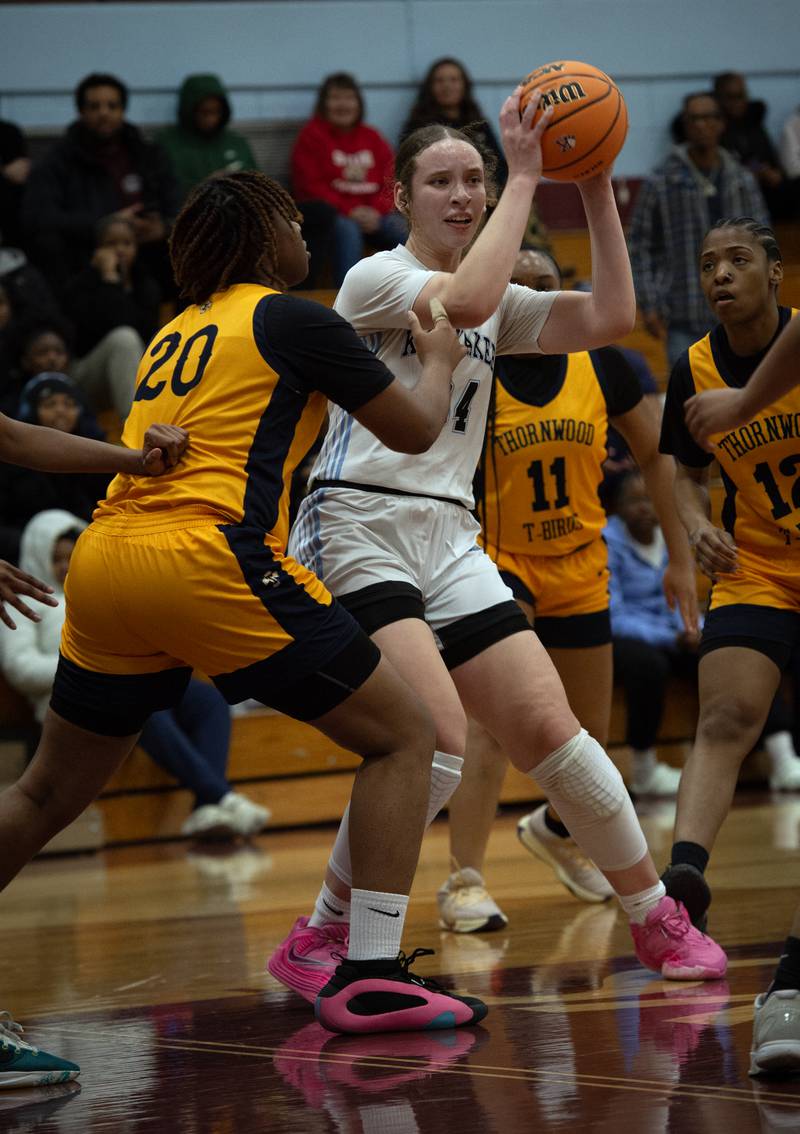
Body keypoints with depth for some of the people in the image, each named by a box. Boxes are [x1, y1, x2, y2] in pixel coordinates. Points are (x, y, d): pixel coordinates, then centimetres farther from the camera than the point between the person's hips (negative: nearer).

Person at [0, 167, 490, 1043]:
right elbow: (415, 431, 12)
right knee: (403, 736, 5)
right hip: (201, 557, -7)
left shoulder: (177, 333, 24)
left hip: (102, 561, 7)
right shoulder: (292, 318, 4)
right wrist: (440, 362, 32)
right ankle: (369, 976, -5)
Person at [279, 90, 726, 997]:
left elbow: (609, 319, 3)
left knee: (550, 732, -1)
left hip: (448, 540, 7)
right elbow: (463, 300, -24)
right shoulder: (375, 278, -3)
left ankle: (658, 920, 15)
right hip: (356, 530, -6)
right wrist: (526, 179, -18)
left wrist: (596, 189, -1)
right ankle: (315, 945, -12)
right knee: (437, 740, -24)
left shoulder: (499, 306, 17)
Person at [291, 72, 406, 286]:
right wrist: (349, 211, -15)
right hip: (334, 212, -4)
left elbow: (391, 181, 13)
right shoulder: (312, 135, 6)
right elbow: (310, 186, -3)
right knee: (348, 230, -37)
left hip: (374, 214, 4)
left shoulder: (372, 138, 20)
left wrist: (377, 211, -8)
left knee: (407, 233, -24)